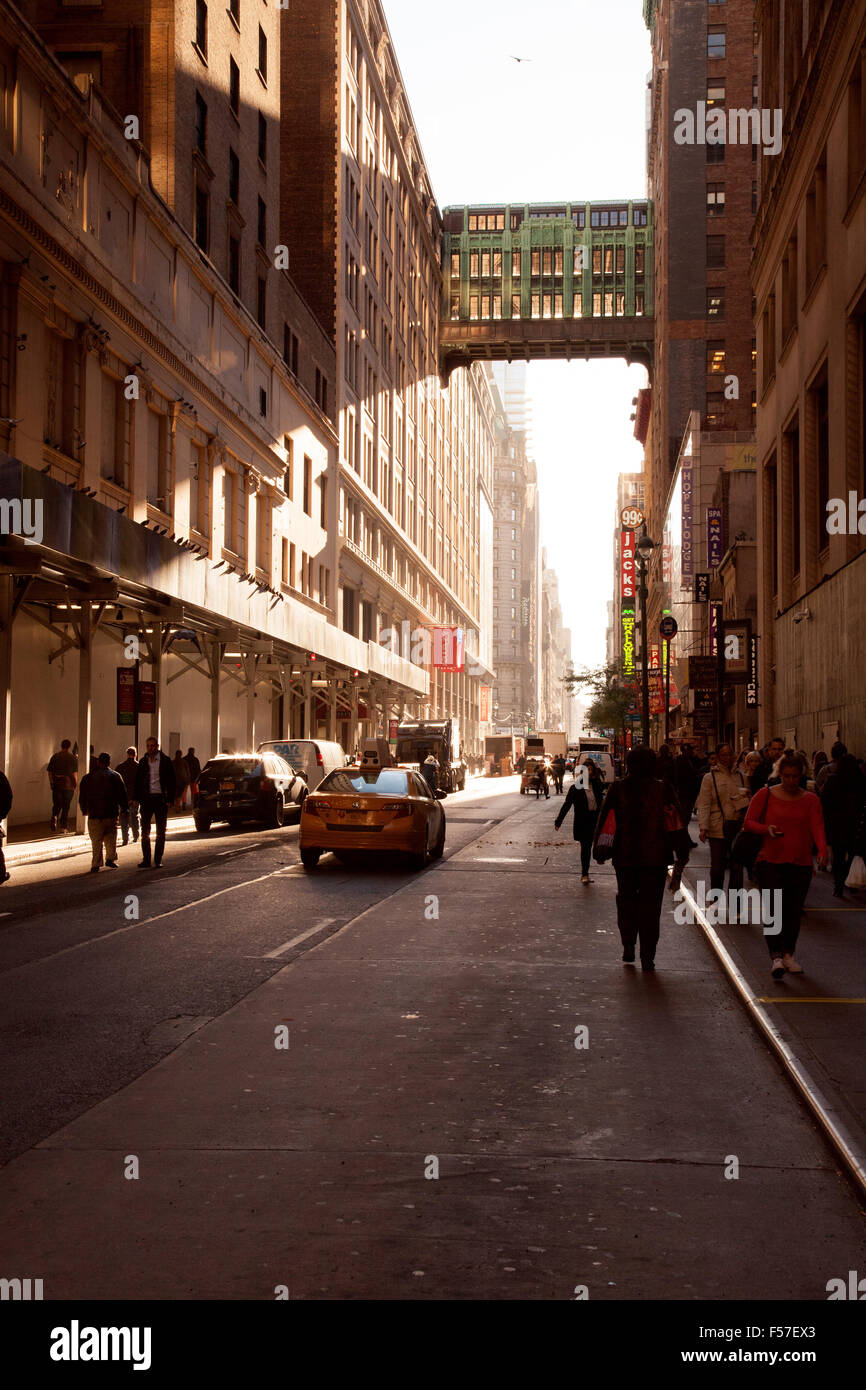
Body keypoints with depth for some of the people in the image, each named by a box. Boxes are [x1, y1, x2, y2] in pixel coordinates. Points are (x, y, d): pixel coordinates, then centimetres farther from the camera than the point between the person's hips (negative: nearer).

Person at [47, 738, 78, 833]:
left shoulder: (54, 757, 3)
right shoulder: (73, 758, -3)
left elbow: (50, 772, 5)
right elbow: (75, 774, -6)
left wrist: (51, 783, 14)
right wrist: (76, 784, 3)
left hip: (57, 785, 1)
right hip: (69, 785, -1)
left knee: (56, 805, 14)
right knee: (66, 807, 5)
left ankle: (54, 816, -16)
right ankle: (63, 827, 5)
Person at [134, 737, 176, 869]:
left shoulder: (165, 761, -1)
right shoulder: (143, 762, 8)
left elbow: (172, 782, -1)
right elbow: (138, 781, 13)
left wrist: (170, 799, -8)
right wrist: (137, 798, 4)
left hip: (161, 799, -3)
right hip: (146, 799, 3)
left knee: (161, 832, 3)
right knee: (145, 831, 3)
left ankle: (158, 860, 9)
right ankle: (146, 860, 8)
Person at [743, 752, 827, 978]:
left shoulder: (810, 800, 6)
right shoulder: (765, 795, 2)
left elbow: (817, 827, -5)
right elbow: (749, 821, 3)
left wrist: (822, 849, -24)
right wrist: (766, 829, -17)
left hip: (801, 864, 2)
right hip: (771, 861, -2)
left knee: (794, 911, 7)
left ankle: (788, 955, 22)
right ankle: (775, 957, -16)